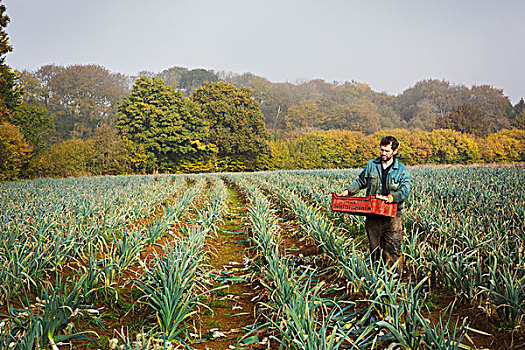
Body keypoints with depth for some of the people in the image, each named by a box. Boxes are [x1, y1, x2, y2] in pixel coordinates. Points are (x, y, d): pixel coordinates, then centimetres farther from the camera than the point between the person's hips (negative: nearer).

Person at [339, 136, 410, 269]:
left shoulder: (401, 169, 1)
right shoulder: (371, 165, 10)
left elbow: (405, 190, -11)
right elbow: (360, 181, 20)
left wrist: (392, 197, -31)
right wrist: (348, 191, 5)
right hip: (372, 214, 3)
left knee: (393, 250, -5)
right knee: (374, 248, 11)